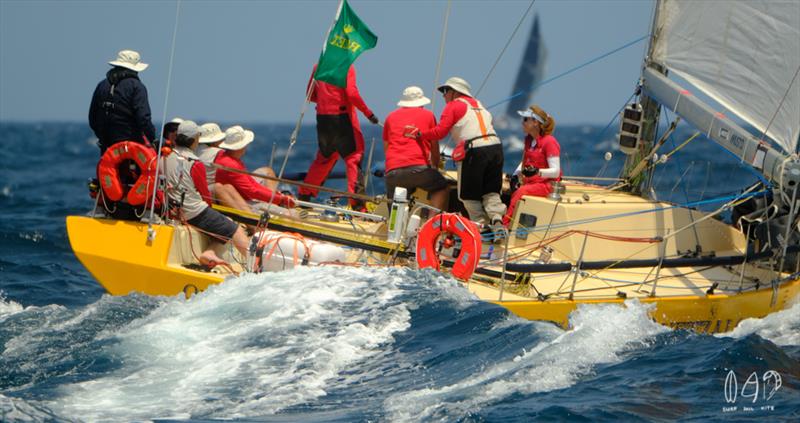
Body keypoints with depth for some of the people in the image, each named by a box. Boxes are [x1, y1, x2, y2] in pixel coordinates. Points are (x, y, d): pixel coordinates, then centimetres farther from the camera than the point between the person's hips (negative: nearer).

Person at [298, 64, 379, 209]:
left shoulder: (318, 66, 11)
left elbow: (310, 95, 15)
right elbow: (351, 93, -18)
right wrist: (368, 113, -11)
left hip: (322, 117, 6)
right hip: (342, 116, -6)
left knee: (325, 157, 22)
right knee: (353, 155, -4)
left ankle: (304, 194, 26)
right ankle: (357, 201, -14)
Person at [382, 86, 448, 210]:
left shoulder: (391, 117, 21)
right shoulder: (428, 115, 14)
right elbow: (434, 147, 21)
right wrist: (435, 166, 37)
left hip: (392, 171, 2)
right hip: (419, 166, -2)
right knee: (441, 188, 21)